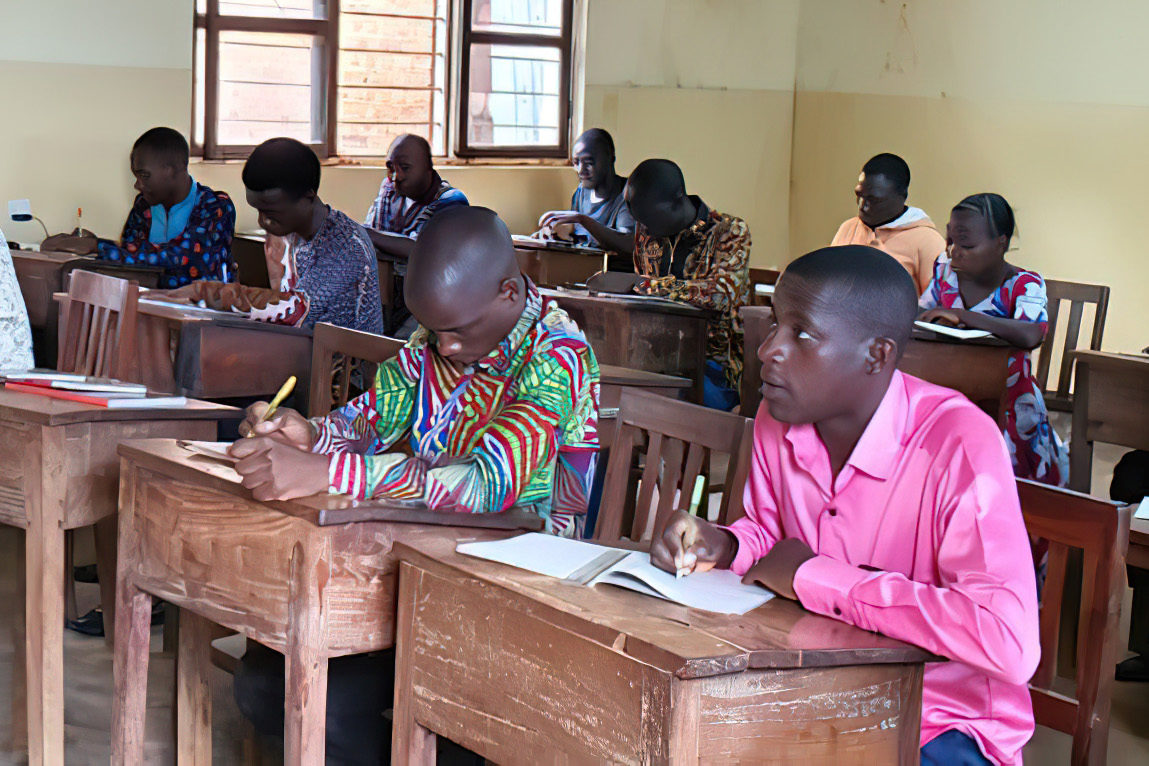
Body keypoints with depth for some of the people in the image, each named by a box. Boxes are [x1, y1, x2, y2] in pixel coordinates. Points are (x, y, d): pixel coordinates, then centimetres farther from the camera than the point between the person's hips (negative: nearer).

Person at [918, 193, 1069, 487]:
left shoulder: (1024, 284, -11)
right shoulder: (946, 269, 5)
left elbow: (1032, 335, -31)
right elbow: (923, 313, 20)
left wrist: (962, 315, -33)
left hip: (1005, 404, -4)